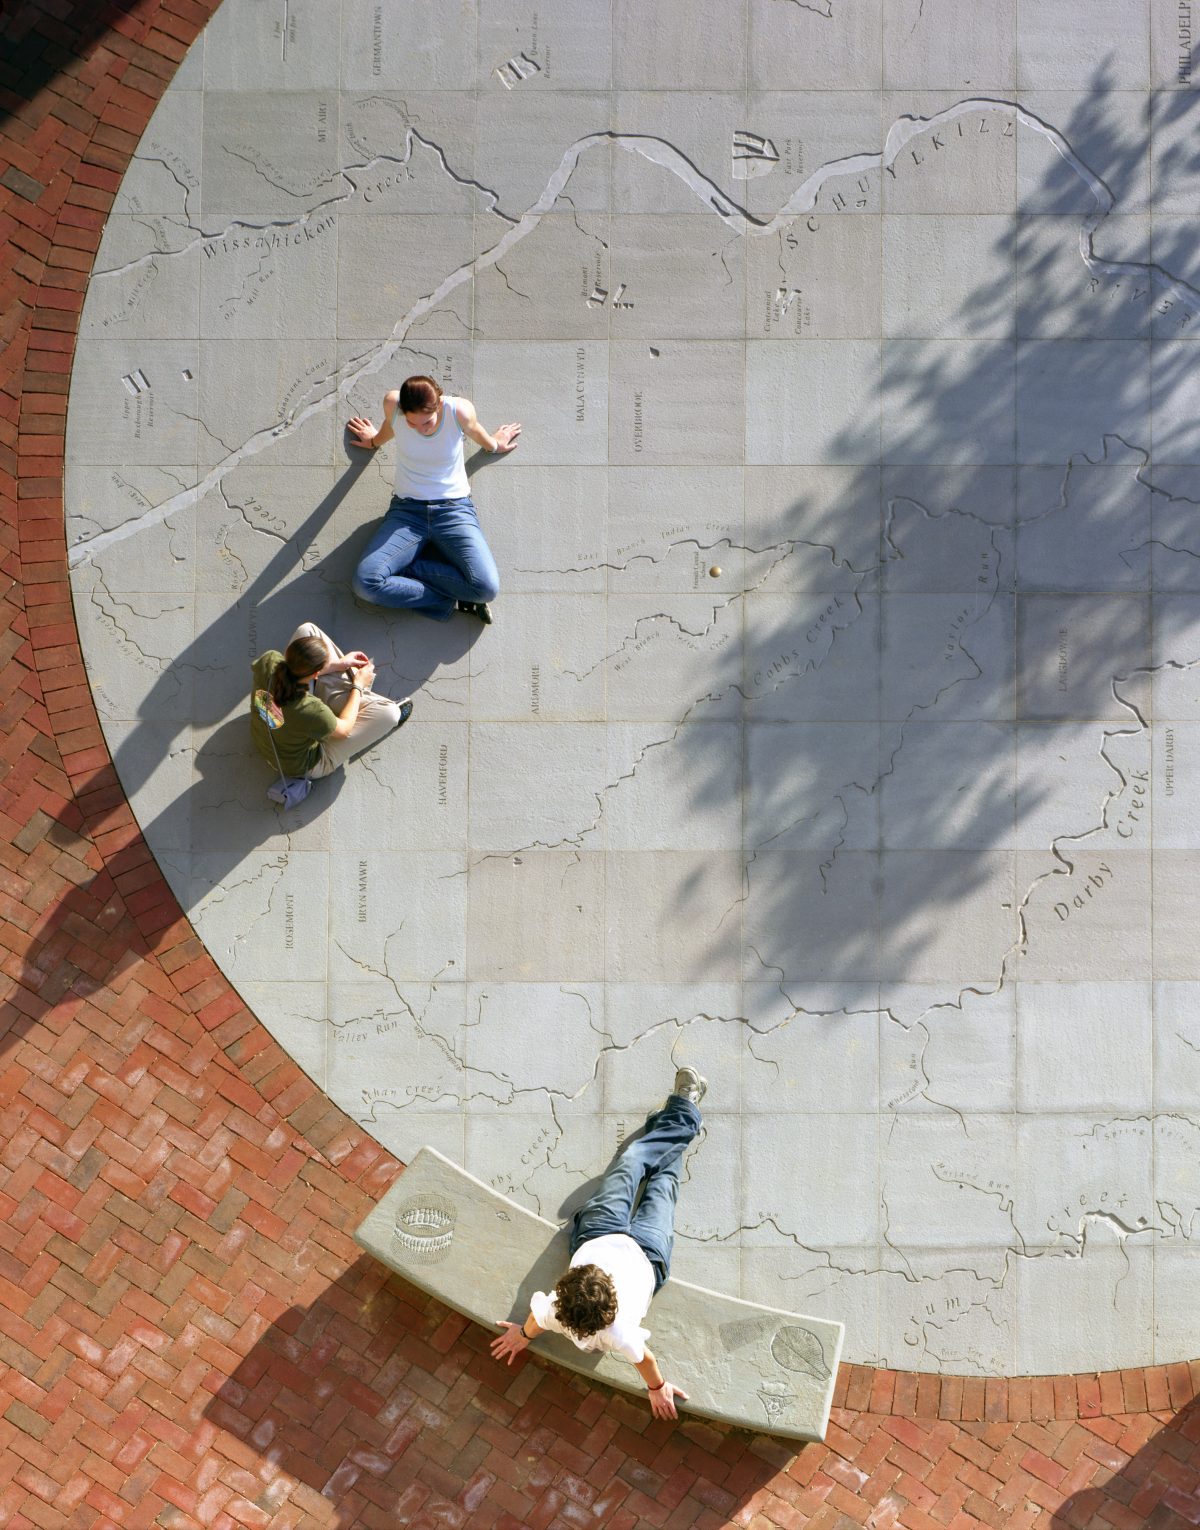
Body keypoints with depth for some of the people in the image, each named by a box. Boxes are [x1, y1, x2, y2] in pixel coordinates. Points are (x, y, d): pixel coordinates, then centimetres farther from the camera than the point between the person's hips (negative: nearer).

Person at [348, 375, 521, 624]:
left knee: (487, 587, -27)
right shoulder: (392, 403, -13)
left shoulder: (460, 410, -17)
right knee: (366, 583, -26)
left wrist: (494, 445, 29)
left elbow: (476, 431, 8)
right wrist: (374, 441, 34)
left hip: (454, 510, -1)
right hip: (407, 510, 1)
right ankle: (452, 602, -10)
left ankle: (407, 568, -5)